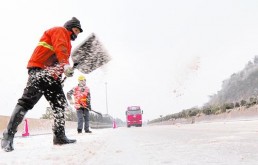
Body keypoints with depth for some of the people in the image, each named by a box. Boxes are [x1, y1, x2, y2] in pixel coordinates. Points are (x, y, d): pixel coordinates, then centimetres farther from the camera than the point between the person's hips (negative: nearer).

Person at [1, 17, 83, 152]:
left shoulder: (67, 41, 31)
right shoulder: (60, 31, 3)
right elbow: (60, 48, -17)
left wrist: (66, 71, 3)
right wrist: (65, 64, -31)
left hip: (52, 76, 10)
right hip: (39, 70, -10)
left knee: (60, 104, 5)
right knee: (27, 101, -16)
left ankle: (59, 136, 10)